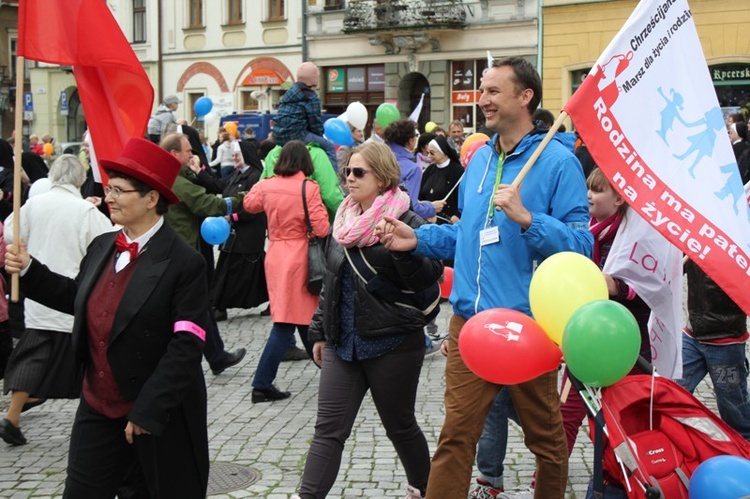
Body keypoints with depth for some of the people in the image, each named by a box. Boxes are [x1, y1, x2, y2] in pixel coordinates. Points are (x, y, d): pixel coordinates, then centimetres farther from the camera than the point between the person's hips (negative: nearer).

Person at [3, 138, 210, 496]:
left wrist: (147, 412, -21)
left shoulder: (183, 263, -17)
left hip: (159, 418, -6)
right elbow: (80, 298, 20)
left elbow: (187, 346, -20)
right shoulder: (101, 247, 3)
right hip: (98, 410, 6)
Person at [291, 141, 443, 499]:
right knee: (328, 429, 1)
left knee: (400, 426, 11)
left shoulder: (406, 224, -10)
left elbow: (426, 281, -19)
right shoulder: (344, 221, 10)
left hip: (392, 345, -5)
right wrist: (320, 332, 19)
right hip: (343, 343, 5)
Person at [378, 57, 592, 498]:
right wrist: (418, 239, 8)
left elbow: (580, 244, -17)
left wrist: (526, 218, -28)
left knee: (545, 436, 14)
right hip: (470, 319, 5)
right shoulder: (479, 158, 11)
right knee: (456, 435, 6)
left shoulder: (558, 162, -9)